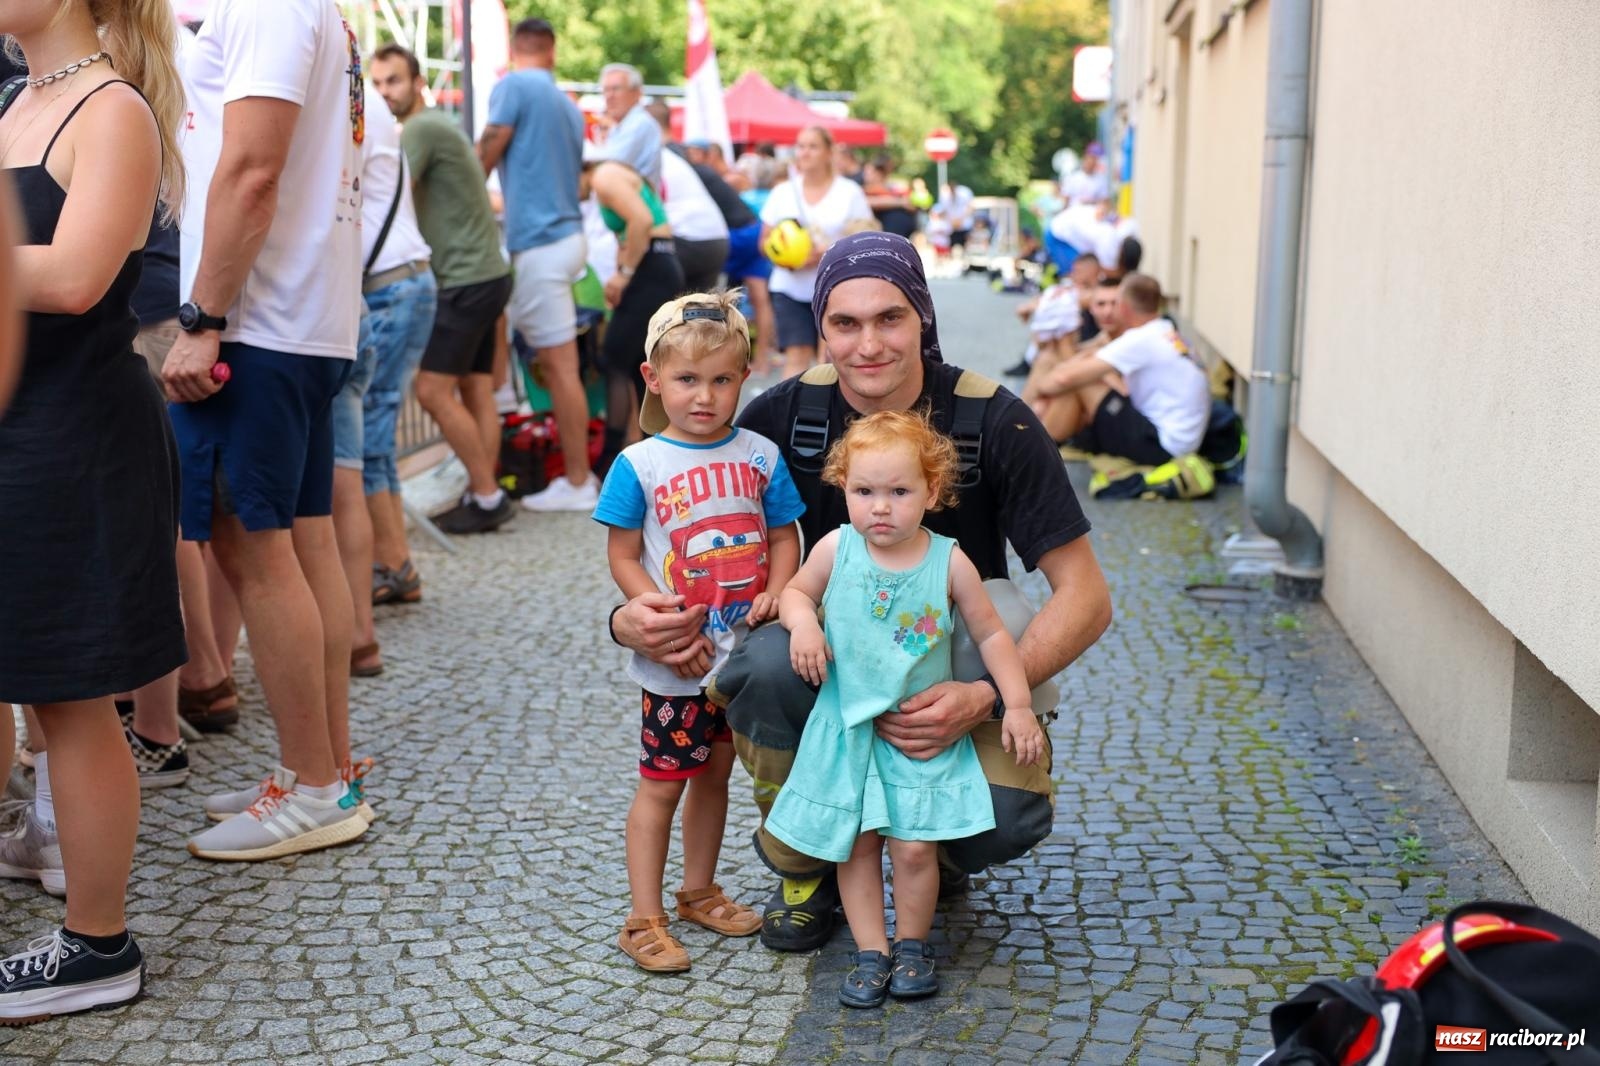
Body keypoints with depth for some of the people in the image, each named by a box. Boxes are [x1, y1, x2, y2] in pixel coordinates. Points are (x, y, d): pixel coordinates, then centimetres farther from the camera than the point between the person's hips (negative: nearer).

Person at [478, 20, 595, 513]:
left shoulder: (513, 86, -7)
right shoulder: (568, 105, 17)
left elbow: (482, 162, -7)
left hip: (539, 239, -8)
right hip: (565, 231, 8)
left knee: (559, 364, -5)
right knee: (556, 363, 14)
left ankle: (578, 483, -2)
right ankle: (577, 473, 18)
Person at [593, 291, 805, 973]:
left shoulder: (760, 456, 1)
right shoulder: (639, 466, -9)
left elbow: (784, 536, 7)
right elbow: (623, 558, -7)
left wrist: (776, 592, -12)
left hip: (746, 653, 4)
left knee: (715, 772, 18)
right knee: (662, 784, 3)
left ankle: (699, 892, 35)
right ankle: (644, 921, 13)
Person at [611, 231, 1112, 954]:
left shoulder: (994, 423, -14)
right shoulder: (785, 415, -8)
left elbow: (1086, 597, -13)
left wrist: (985, 696, -28)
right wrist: (631, 617, -21)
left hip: (953, 672, -1)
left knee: (1010, 815, -30)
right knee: (767, 664, -33)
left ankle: (937, 854, 12)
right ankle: (805, 867, -3)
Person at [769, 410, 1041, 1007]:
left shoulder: (949, 563, -8)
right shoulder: (836, 549, -7)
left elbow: (990, 634, 1)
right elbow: (797, 591, 10)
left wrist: (1018, 704, -3)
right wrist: (802, 623, -13)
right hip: (846, 728, 1)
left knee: (915, 845, -4)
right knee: (856, 843, 4)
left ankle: (911, 944, 19)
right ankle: (870, 952, 18)